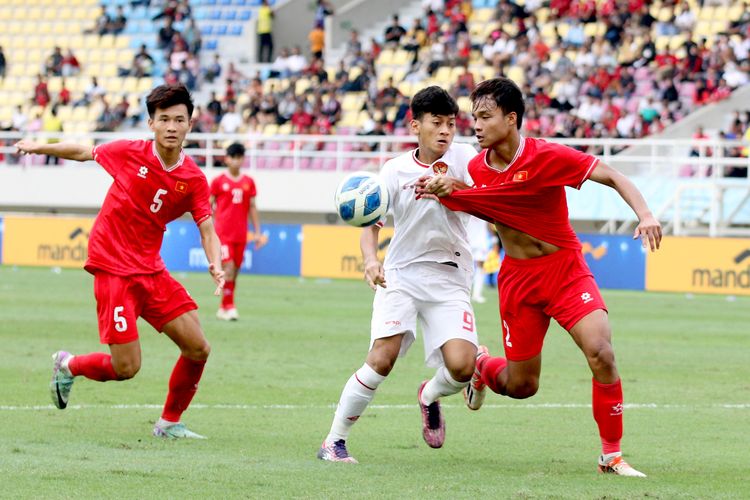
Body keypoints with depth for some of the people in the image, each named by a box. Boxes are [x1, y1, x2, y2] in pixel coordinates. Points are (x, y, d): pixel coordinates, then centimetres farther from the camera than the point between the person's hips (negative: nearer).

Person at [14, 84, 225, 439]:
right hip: (113, 271, -4)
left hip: (152, 271, 4)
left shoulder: (194, 180, -3)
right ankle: (68, 366, 20)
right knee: (126, 367, -10)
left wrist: (215, 265, -24)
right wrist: (38, 147, 17)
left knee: (198, 349, -2)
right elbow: (83, 152, 8)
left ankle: (170, 422, 18)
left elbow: (207, 231, -3)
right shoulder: (128, 153, -10)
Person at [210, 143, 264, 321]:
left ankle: (223, 308, 15)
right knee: (229, 268, -15)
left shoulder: (249, 182, 8)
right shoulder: (218, 181, 0)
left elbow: (252, 208, 13)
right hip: (223, 233, -4)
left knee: (235, 271, 6)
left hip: (240, 234, 4)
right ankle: (229, 306, -10)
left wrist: (257, 232, 10)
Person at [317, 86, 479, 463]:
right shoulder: (395, 170, 0)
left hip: (449, 278, 0)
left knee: (461, 366, -18)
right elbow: (371, 223, 4)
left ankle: (429, 397, 20)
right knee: (382, 358, -19)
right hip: (401, 273, 0)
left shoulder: (463, 158, -3)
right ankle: (334, 441, -6)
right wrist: (370, 259, -16)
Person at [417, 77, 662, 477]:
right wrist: (446, 191, -6)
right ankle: (481, 366, 46)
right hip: (517, 277, 3)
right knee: (521, 385, 7)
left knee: (601, 354, -22)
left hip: (565, 268, -3)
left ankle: (612, 455, -7)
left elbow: (612, 177, -15)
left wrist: (644, 214, -32)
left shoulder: (548, 156, -17)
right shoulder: (476, 169, -4)